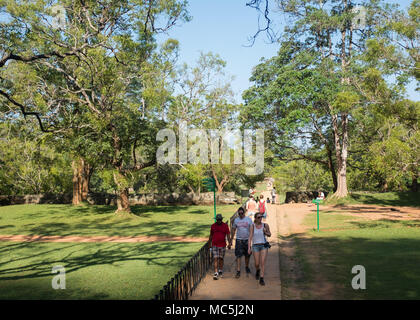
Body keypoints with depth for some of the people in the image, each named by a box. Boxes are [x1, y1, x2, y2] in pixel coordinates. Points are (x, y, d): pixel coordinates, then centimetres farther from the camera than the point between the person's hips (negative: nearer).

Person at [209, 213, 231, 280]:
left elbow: (228, 235, -1)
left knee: (221, 258, 10)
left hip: (222, 245, 0)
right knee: (215, 259, -8)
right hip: (215, 245, 0)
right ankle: (216, 273, -9)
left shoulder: (225, 226, 0)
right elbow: (211, 235, 12)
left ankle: (220, 271, 27)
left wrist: (229, 243, -10)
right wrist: (209, 244, 15)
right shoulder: (213, 226, 3)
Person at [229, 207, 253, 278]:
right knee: (238, 256, -6)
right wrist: (231, 240, 8)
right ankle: (238, 271, -5)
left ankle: (247, 267, 35)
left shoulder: (249, 219, -1)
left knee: (247, 255, 12)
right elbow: (233, 230, 10)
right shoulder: (236, 220, 3)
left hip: (247, 240, 0)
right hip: (239, 240, 0)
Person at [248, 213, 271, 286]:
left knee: (263, 262, -10)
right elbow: (250, 237, -5)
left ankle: (261, 279, -3)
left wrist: (265, 232, -12)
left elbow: (269, 235, 10)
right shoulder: (253, 226, -4)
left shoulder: (265, 225, -2)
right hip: (255, 246, 0)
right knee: (257, 264, 6)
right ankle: (258, 271, 40)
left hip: (264, 245, 0)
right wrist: (249, 247, -12)